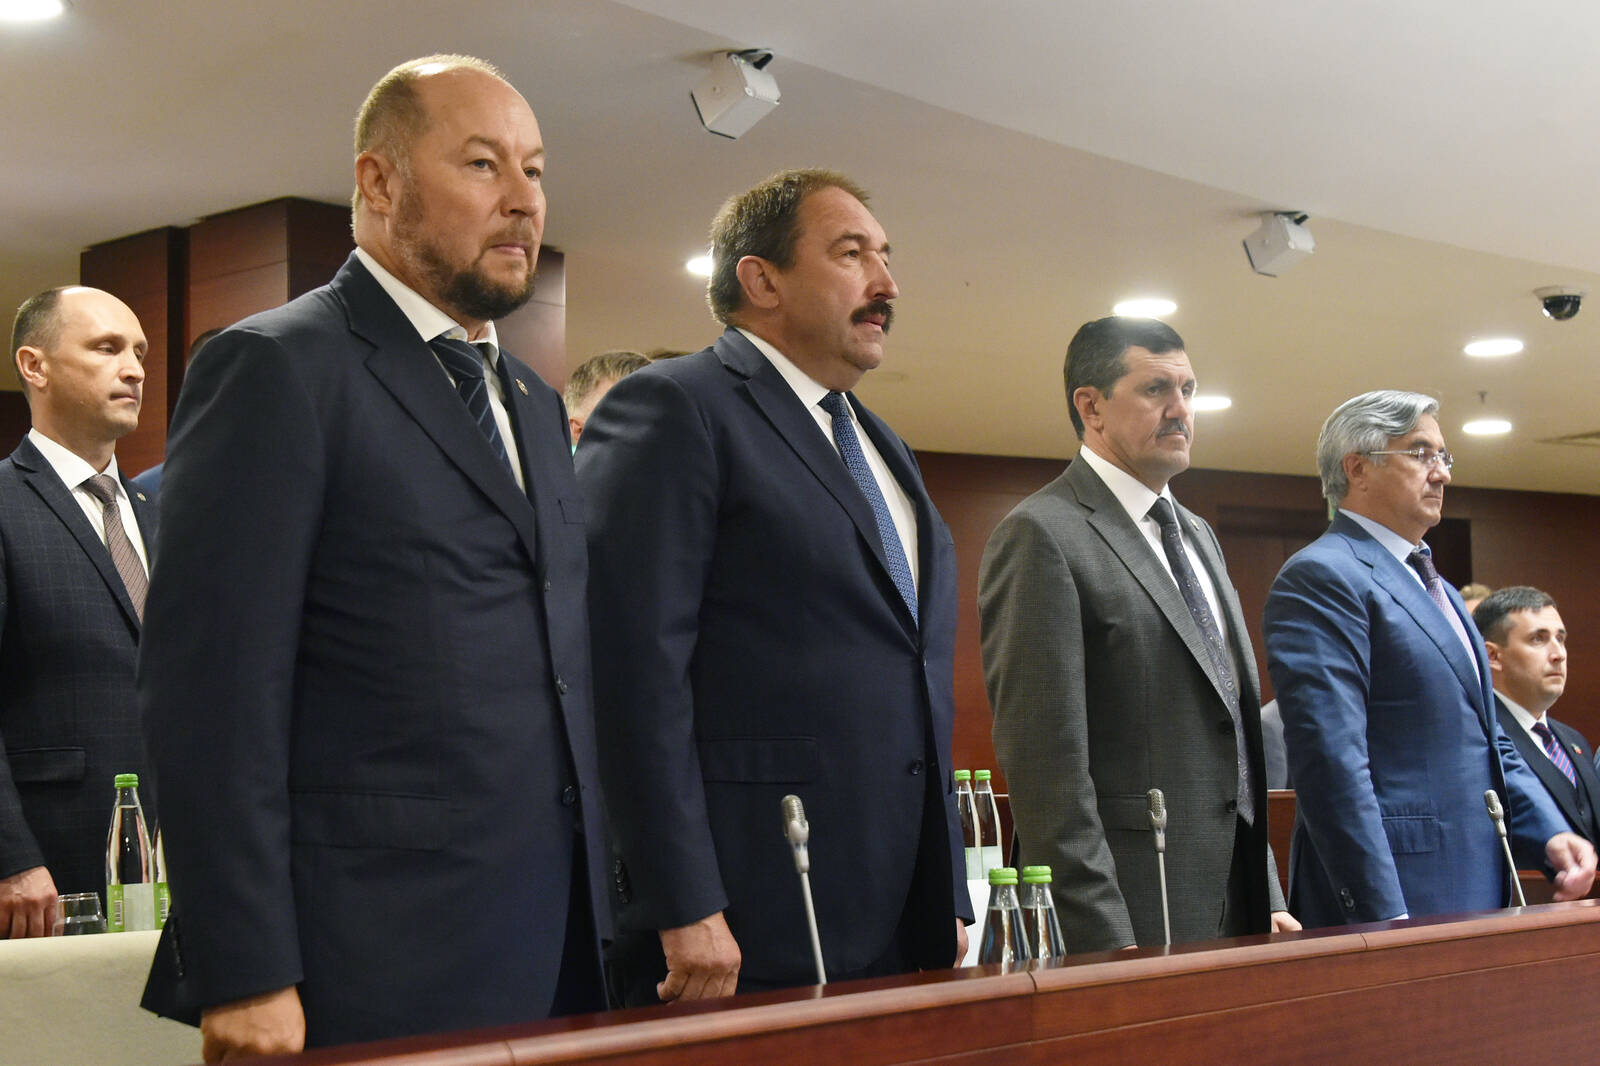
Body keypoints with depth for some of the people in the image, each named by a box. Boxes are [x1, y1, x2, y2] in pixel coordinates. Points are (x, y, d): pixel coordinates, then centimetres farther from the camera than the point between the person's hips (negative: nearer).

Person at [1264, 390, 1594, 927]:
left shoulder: (1437, 589, 21)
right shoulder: (1321, 577, -10)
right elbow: (1332, 763, -19)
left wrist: (1550, 833, 7)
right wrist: (1384, 916, -23)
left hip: (1478, 885, 9)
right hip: (1395, 895, -9)